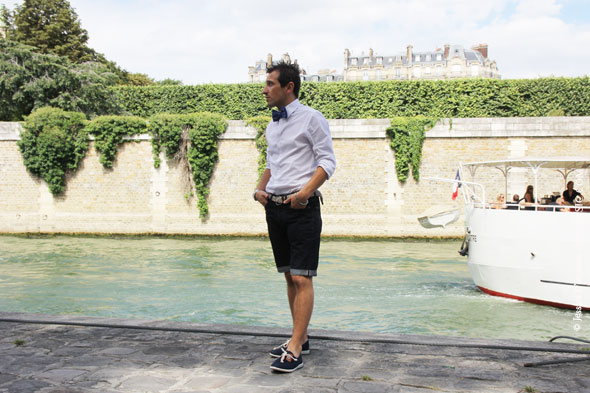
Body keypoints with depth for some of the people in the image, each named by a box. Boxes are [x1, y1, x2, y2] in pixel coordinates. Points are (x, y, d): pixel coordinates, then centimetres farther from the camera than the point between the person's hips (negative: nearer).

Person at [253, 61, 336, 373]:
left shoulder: (311, 118, -5)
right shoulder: (272, 126, 17)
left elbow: (327, 161, -9)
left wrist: (305, 192, -20)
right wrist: (259, 189, 6)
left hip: (302, 207, -7)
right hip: (274, 207, 8)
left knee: (302, 278, -8)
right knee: (289, 276, 12)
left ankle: (295, 348, -7)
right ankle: (301, 338, 22)